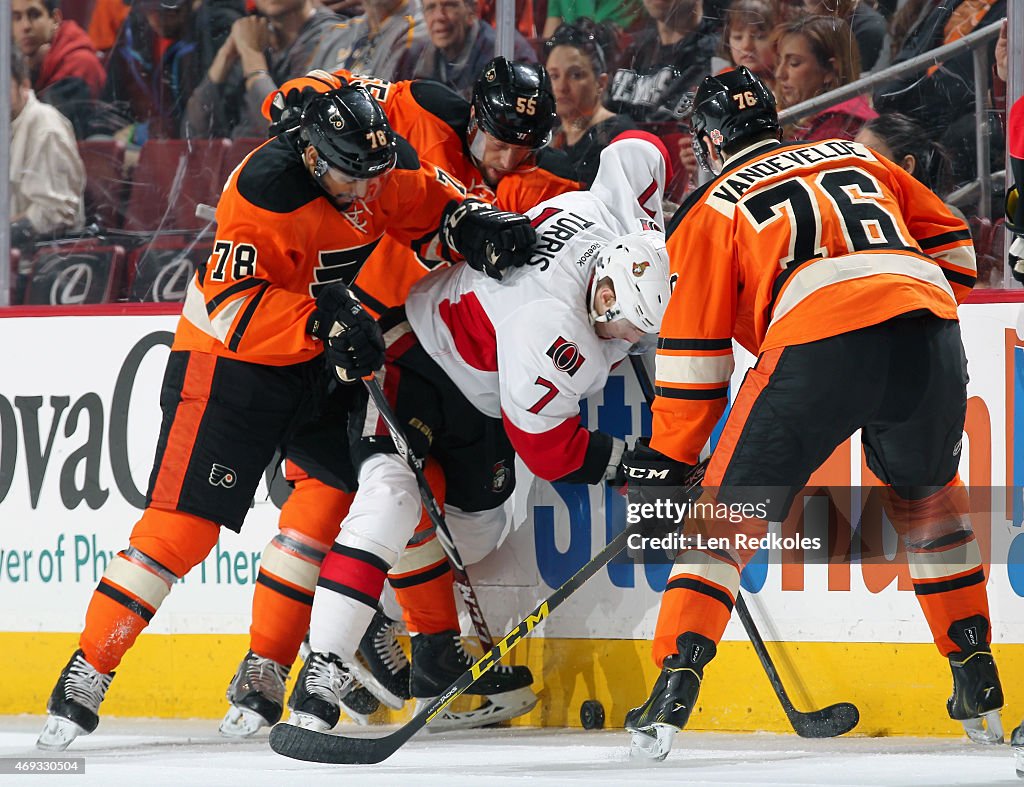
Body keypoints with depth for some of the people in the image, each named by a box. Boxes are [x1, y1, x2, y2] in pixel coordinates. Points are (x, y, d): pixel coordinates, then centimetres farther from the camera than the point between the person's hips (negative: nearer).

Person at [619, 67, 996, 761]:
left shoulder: (714, 208, 20)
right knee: (927, 496, 29)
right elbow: (952, 242, 30)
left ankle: (674, 690, 0)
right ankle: (979, 685, 29)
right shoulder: (856, 158, 31)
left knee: (734, 509, 10)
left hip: (817, 346, -4)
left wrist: (664, 465, 18)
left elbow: (693, 352, 15)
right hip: (929, 328, 4)